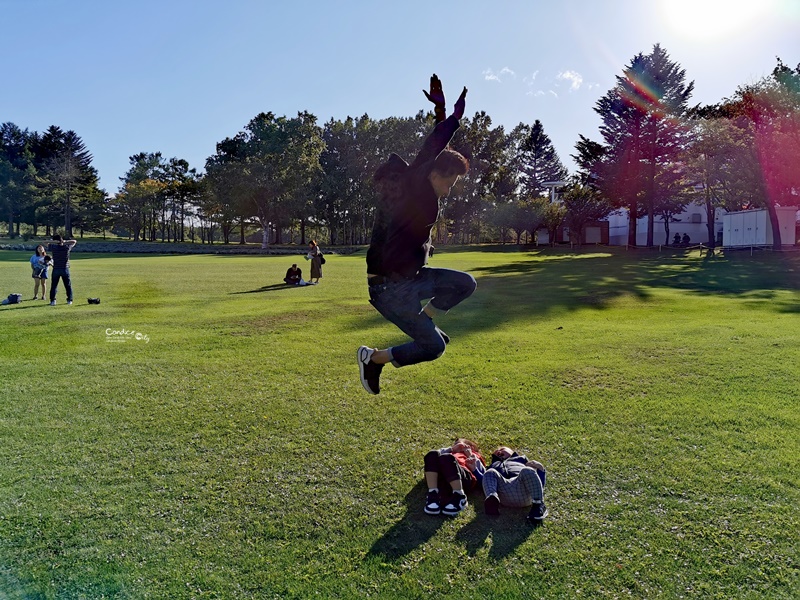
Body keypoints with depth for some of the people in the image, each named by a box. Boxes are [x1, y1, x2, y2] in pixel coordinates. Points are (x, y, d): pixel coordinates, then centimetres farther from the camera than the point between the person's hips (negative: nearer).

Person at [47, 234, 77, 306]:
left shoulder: (53, 247, -7)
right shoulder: (67, 247, -6)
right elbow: (74, 241, 9)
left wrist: (54, 242, -1)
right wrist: (64, 242, 1)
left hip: (56, 269, 0)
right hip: (65, 269, 0)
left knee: (54, 285, 7)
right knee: (68, 285, 10)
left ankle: (52, 300, 2)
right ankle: (69, 300, 12)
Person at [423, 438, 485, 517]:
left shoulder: (474, 457, 39)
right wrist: (451, 449, 15)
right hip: (440, 476, 3)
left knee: (446, 458, -32)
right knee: (432, 454, -26)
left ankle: (459, 496, -32)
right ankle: (432, 494, -32)